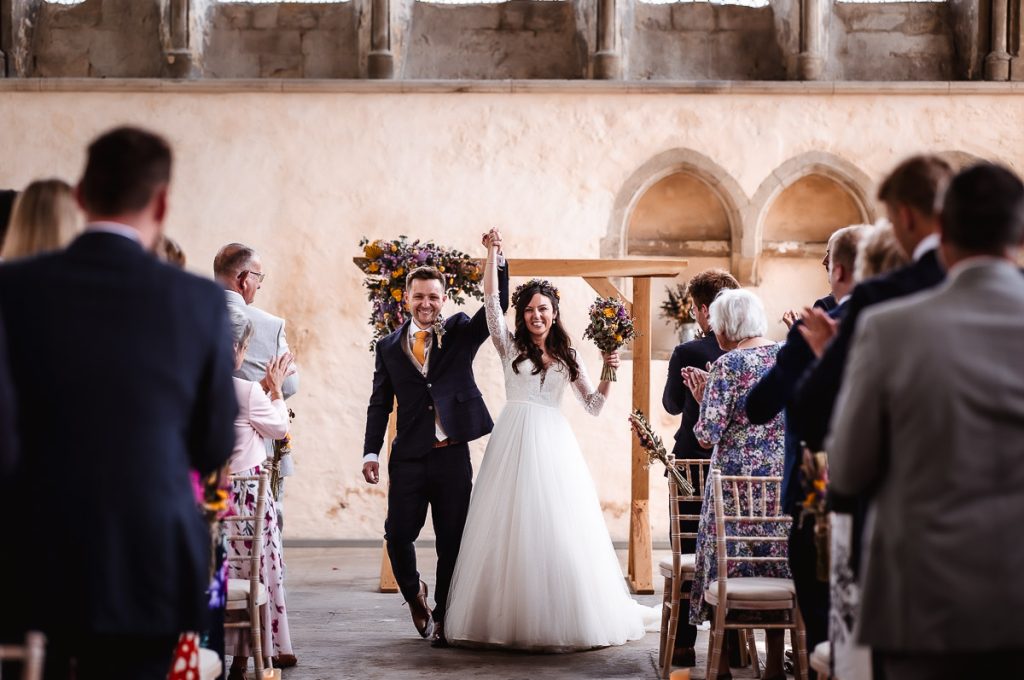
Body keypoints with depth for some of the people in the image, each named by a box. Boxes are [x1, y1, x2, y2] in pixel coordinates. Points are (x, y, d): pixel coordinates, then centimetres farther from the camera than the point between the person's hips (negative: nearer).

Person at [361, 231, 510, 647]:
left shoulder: (461, 333, 6)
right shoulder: (389, 347, 8)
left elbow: (497, 306, -8)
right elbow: (379, 403, 8)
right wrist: (371, 453, 0)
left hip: (453, 456, -1)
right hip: (409, 458, 1)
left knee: (452, 543, 3)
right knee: (398, 536, -2)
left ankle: (442, 619, 14)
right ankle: (415, 596, 27)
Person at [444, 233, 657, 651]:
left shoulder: (567, 357, 15)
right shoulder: (510, 347, 8)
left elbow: (593, 406, 14)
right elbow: (490, 300, -3)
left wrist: (608, 374, -1)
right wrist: (493, 253, -6)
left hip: (553, 445, 2)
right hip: (516, 442, -2)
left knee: (560, 530, -1)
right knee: (514, 529, -5)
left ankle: (564, 620, 6)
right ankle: (511, 617, 0)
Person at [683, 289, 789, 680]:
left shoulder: (728, 366, -12)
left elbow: (707, 435, -16)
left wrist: (702, 397, 3)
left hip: (736, 476, -5)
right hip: (784, 477, 5)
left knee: (726, 562, 5)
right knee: (778, 560, 11)